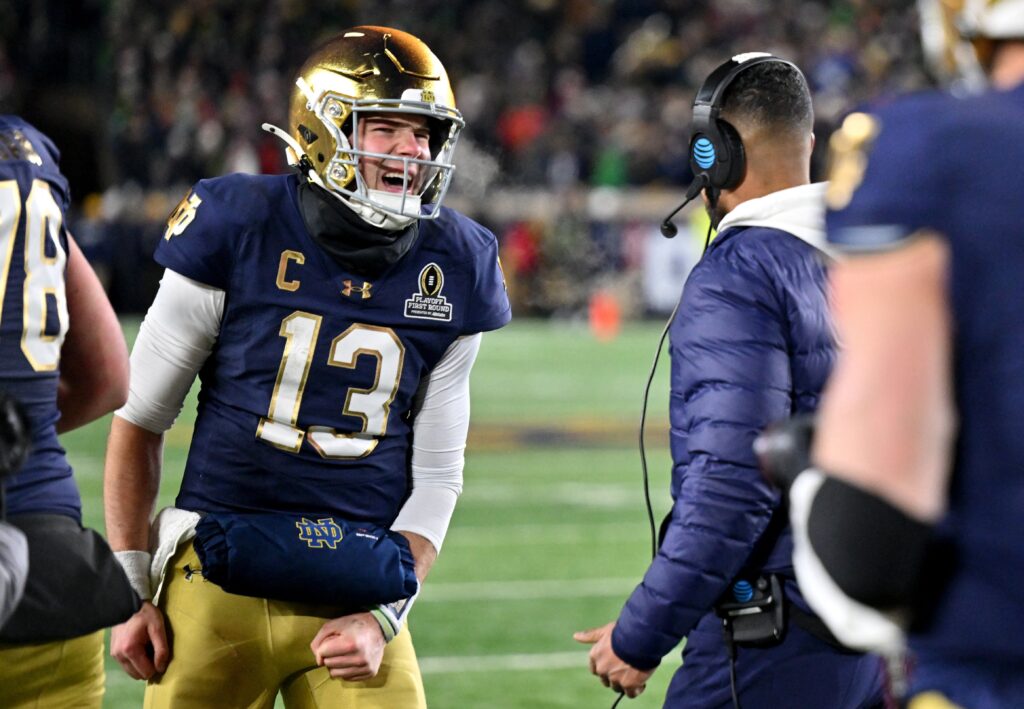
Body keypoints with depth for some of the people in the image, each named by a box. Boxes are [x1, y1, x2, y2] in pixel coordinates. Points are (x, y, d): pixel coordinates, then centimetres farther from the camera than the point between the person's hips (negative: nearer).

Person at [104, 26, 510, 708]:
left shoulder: (451, 271, 2)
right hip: (218, 587, -2)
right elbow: (140, 418, 2)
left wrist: (383, 617, -4)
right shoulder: (240, 235, -6)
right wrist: (130, 590, 0)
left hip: (354, 597, 2)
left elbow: (437, 474, 7)